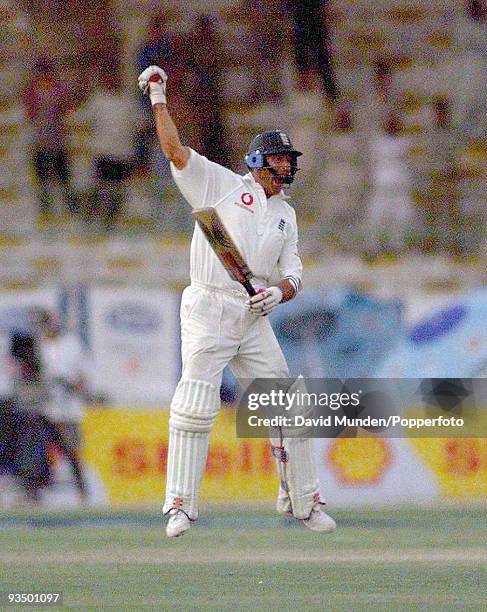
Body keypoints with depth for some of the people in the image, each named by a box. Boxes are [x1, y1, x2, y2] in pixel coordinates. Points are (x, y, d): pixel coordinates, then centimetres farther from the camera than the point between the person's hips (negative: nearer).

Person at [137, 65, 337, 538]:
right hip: (208, 310, -5)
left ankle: (302, 501, 15)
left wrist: (279, 292, -10)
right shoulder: (223, 184, 5)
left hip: (254, 318, 5)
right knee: (195, 406, -15)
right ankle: (180, 506, -13)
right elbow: (175, 151, -5)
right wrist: (158, 99, -10)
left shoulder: (286, 214, 18)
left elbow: (293, 275, 12)